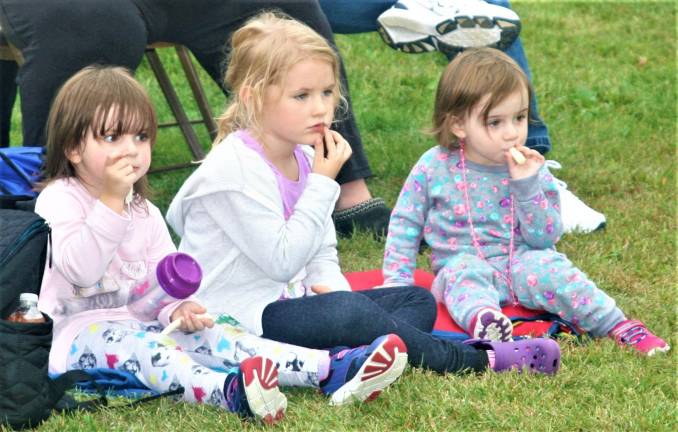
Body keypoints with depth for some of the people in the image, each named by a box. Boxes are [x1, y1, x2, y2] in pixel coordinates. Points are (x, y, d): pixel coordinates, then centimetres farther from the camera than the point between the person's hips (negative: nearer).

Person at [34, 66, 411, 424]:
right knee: (127, 344, -36)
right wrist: (110, 203, -25)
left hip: (139, 324, 7)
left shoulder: (145, 213, 15)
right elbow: (81, 269, -22)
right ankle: (228, 391, -66)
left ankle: (331, 372, -34)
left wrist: (176, 308, -10)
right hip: (78, 331, -7)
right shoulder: (58, 201, -7)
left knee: (209, 334, -15)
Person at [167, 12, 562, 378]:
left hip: (287, 302, 10)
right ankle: (479, 360, -22)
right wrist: (323, 183, -19)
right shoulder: (234, 167, -19)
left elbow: (321, 253, 15)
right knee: (346, 311, -34)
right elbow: (282, 261, -22)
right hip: (240, 314, -10)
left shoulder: (304, 157, 10)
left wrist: (330, 285, -8)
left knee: (418, 300, 2)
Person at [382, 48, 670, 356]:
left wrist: (527, 185, -16)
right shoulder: (434, 168, -3)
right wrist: (397, 281, -3)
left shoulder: (531, 170, 0)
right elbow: (405, 224, 6)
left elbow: (544, 239, -5)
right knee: (464, 272, -33)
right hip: (463, 264, -1)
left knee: (546, 266, -28)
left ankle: (620, 326, -29)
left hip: (520, 263, 1)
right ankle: (481, 319, -64)